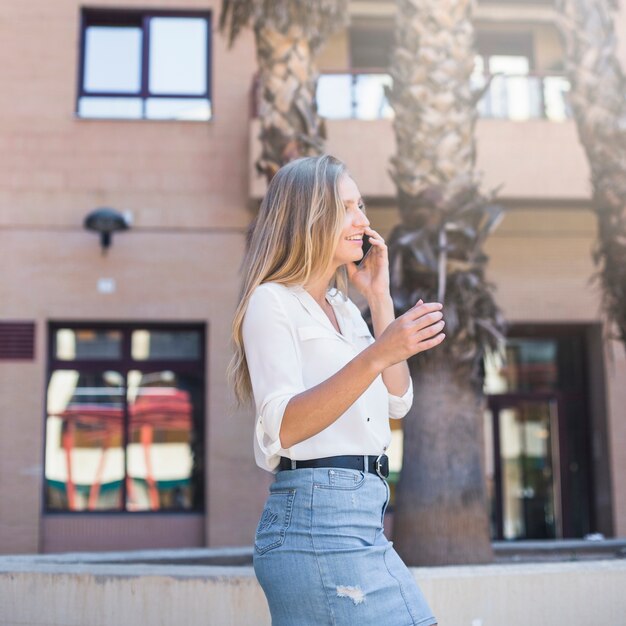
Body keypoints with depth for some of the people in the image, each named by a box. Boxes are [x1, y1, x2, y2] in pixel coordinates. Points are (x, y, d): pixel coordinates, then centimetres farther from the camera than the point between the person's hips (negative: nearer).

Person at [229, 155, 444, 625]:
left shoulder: (343, 308, 19)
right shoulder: (272, 302, -7)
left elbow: (397, 404, 12)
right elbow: (284, 426, -20)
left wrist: (380, 298, 9)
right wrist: (376, 355, -31)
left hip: (360, 515, 9)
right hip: (317, 516, -9)